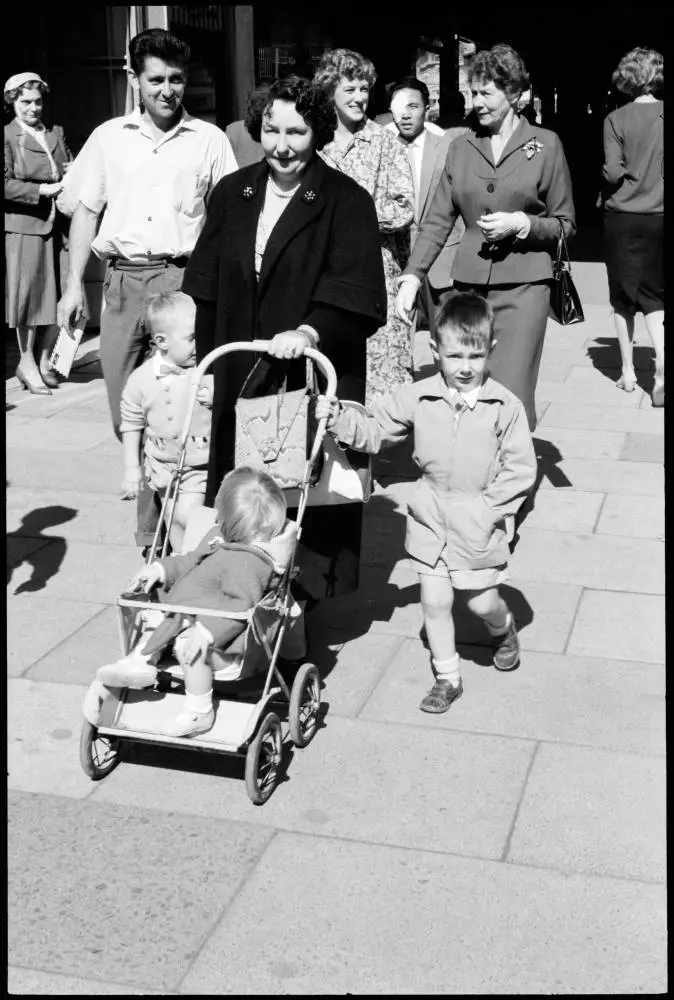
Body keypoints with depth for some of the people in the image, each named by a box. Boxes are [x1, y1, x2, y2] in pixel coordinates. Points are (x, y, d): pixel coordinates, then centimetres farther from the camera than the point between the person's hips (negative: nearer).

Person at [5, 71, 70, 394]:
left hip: (56, 225, 5)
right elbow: (6, 184, -12)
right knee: (29, 294, 1)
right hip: (24, 226, -5)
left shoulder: (56, 133, 14)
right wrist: (43, 190, -18)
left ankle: (44, 361, 17)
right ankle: (27, 362, 13)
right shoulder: (7, 137, -3)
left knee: (55, 295, 5)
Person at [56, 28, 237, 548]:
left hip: (185, 279, -2)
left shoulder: (210, 139, 6)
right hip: (123, 280, 3)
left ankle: (156, 525, 3)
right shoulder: (108, 138, 11)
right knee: (128, 408, 4)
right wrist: (74, 284, 6)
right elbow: (86, 212, 13)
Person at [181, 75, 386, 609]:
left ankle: (312, 593, 12)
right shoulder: (231, 194, 11)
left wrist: (309, 332, -30)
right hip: (240, 373, 4)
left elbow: (357, 292, -15)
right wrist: (209, 360, 7)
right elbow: (205, 289, 13)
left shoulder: (347, 201, -4)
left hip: (317, 375, -4)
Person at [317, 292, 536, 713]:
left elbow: (520, 468, -10)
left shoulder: (505, 406, -13)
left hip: (481, 522, -3)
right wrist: (337, 415, -10)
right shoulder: (418, 398, -4)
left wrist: (490, 507, -15)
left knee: (482, 601, 9)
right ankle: (447, 677, 24)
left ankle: (504, 628, 46)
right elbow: (374, 431, 3)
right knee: (435, 601, 6)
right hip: (431, 517, 3)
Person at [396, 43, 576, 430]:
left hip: (524, 285, -3)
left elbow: (565, 224, 7)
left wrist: (520, 224, -11)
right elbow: (438, 221, 9)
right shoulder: (462, 147, 11)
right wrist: (413, 276, -2)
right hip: (469, 283, 3)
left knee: (511, 396, -11)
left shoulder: (546, 144, 3)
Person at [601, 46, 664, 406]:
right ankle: (660, 360, -10)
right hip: (660, 215, 2)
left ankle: (628, 370, 15)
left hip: (624, 217, -2)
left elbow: (613, 172, -13)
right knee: (653, 296, 11)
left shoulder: (616, 119, -9)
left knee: (623, 297, 11)